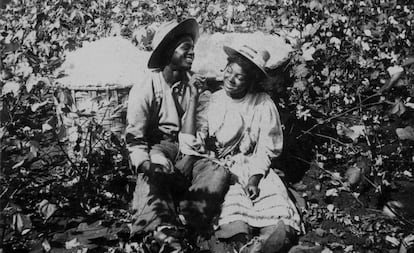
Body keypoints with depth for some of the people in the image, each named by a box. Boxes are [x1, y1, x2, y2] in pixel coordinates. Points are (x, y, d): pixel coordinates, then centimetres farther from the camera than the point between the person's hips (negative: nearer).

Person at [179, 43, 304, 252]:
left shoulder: (263, 105, 0)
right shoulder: (212, 100, 1)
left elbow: (266, 149, 1)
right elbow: (192, 144, -3)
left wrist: (255, 178, -12)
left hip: (250, 166, 1)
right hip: (213, 165, 0)